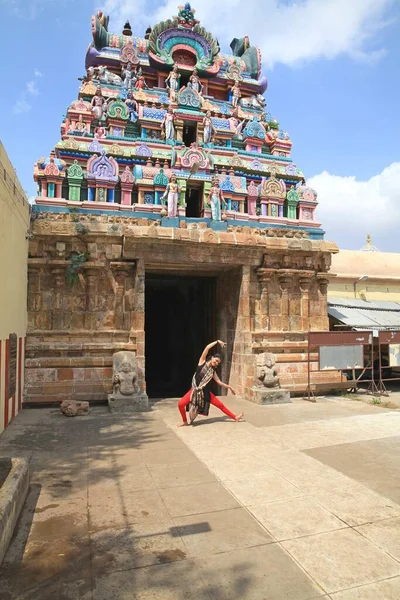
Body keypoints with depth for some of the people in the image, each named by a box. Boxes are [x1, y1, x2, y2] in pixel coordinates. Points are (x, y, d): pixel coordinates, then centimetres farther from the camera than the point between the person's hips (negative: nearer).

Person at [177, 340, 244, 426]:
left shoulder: (213, 371, 6)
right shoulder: (202, 362, -4)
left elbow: (219, 382, 9)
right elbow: (207, 347, -12)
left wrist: (229, 387, 0)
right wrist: (217, 341, -7)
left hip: (205, 392, 3)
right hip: (195, 390, -3)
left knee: (220, 405, 5)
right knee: (181, 404, -21)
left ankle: (235, 417, 21)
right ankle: (185, 421, 5)